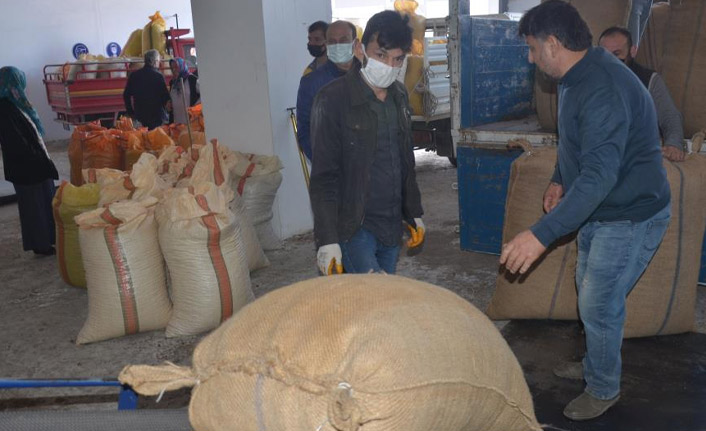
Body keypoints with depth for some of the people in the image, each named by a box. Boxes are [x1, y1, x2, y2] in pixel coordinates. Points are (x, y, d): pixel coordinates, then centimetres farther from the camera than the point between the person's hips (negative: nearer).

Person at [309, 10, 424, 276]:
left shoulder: (399, 97, 8)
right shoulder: (333, 99, -12)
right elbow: (324, 176, -14)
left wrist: (414, 214, 19)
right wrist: (327, 239, -18)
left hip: (392, 225, 6)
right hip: (352, 227, -6)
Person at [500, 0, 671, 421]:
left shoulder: (604, 89, -31)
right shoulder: (578, 78, 2)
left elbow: (600, 175, -40)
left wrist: (542, 234, -45)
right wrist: (559, 179, 21)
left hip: (630, 217, -10)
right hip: (600, 211, 10)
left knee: (599, 305, 2)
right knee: (590, 290, 23)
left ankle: (604, 389, 25)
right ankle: (596, 363, 44)